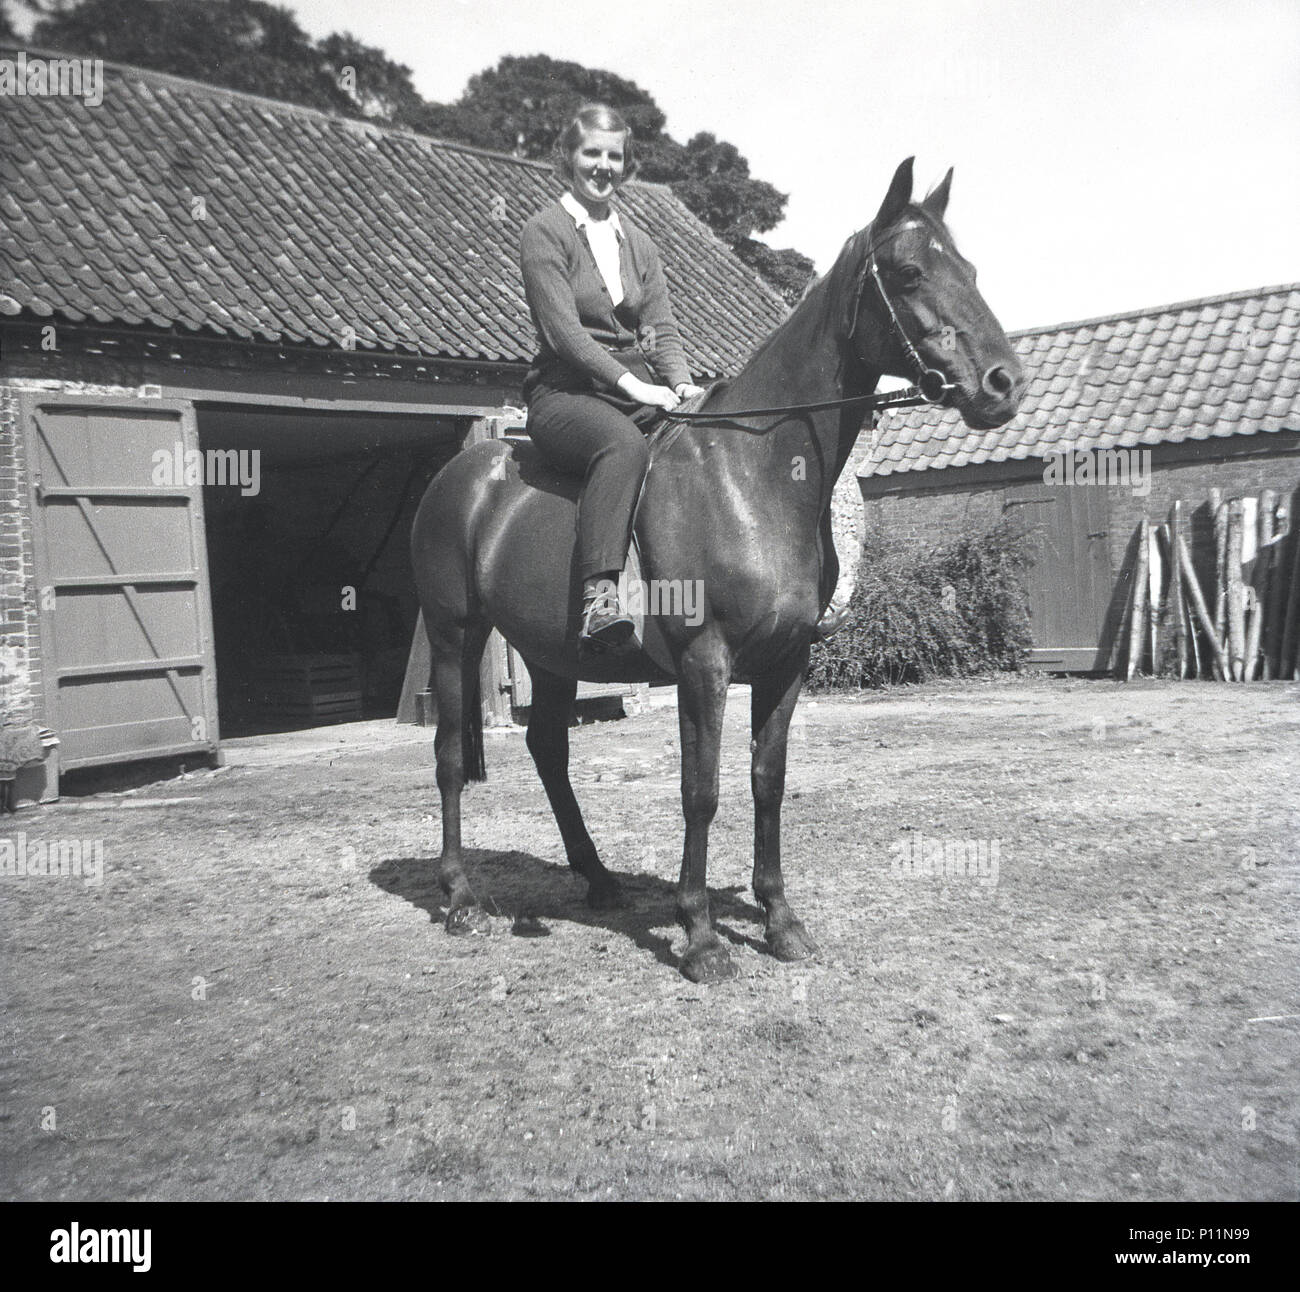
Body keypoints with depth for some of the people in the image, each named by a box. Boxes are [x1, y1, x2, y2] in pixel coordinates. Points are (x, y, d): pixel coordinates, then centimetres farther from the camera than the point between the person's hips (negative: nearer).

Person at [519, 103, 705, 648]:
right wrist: (630, 382, -20)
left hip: (639, 389, 6)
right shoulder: (544, 231, 2)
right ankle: (599, 596, -47)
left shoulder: (638, 242, 21)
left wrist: (680, 384, -8)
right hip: (565, 392, -6)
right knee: (624, 444, -39)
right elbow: (562, 331, -10)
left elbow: (662, 328, 13)